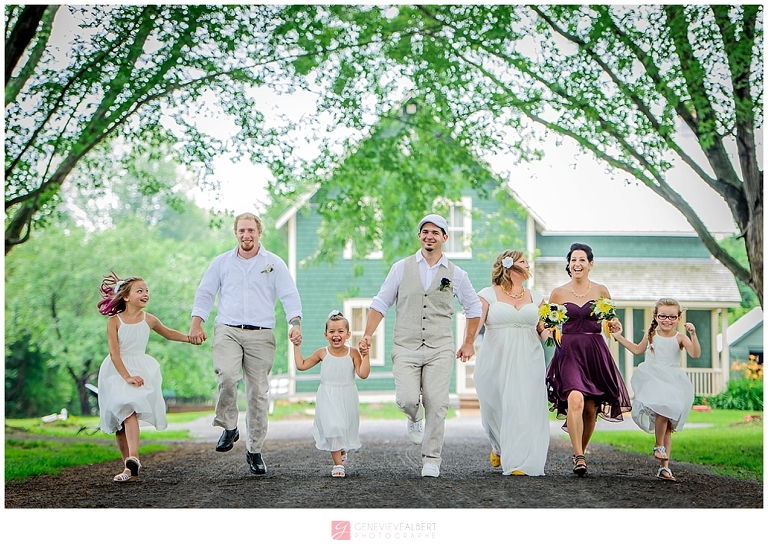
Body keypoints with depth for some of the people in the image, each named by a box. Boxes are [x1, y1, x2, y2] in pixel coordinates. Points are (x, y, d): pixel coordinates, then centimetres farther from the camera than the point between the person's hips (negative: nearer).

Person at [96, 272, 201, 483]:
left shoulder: (149, 320, 3)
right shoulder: (114, 321, -7)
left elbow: (168, 333, 23)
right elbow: (114, 353, -13)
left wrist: (189, 338, 7)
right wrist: (127, 377, -22)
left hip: (142, 369, 0)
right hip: (117, 371, 0)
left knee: (129, 411, -23)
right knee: (120, 420, 0)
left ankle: (132, 459, -35)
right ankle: (130, 468, 8)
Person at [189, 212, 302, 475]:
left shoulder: (274, 264, 8)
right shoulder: (221, 263, 13)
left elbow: (289, 296, 3)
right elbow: (205, 293, 14)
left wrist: (296, 323, -14)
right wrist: (196, 323, 0)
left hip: (261, 335, 0)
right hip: (227, 332, 0)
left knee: (258, 392, 0)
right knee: (226, 376, -27)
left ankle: (254, 450, 11)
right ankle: (229, 427, -5)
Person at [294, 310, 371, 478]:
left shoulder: (353, 353, -4)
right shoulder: (322, 353, 0)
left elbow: (363, 374, -13)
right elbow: (301, 365, 8)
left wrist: (365, 355, -19)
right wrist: (296, 346, 7)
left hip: (347, 399, 0)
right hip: (327, 399, 0)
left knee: (346, 428, 8)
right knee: (332, 427, -15)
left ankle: (342, 451, 42)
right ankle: (338, 463, -5)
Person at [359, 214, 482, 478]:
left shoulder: (455, 274, 7)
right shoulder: (402, 268, 6)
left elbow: (474, 307, 19)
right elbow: (380, 303, 8)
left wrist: (468, 343, 17)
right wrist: (368, 336, 0)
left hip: (440, 349, 0)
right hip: (406, 347, 0)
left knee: (436, 404, -7)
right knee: (407, 400, -15)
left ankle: (431, 460, 5)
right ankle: (415, 419, 21)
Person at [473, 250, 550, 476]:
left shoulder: (535, 297, 16)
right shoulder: (488, 295, 3)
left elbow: (543, 330, 17)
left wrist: (548, 333, -7)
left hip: (528, 363, 2)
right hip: (496, 362, -2)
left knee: (525, 410, -9)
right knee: (496, 408, 1)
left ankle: (520, 462, -7)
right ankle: (499, 447, 32)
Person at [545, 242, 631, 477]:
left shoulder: (601, 291, 7)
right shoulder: (558, 293, 5)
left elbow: (611, 323, 16)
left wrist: (614, 326, -6)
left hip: (596, 353, 2)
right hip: (568, 352, -2)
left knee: (591, 408, 4)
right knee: (575, 400, -24)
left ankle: (581, 452, 28)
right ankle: (578, 457, -25)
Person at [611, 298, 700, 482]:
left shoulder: (680, 338, 0)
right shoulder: (651, 335, 7)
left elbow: (695, 354, -15)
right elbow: (638, 350, 26)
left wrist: (693, 334, -26)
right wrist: (619, 337, 27)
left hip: (672, 384, 0)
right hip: (652, 381, 0)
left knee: (668, 425, 2)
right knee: (663, 409, -30)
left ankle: (664, 467, 6)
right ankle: (659, 445, -8)